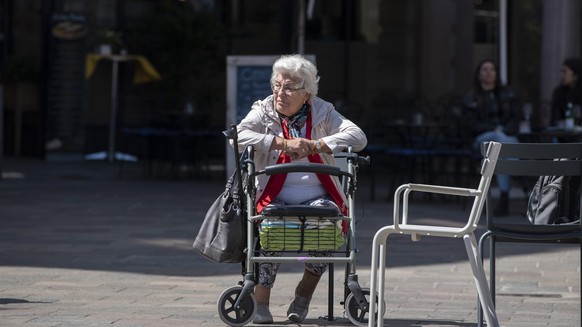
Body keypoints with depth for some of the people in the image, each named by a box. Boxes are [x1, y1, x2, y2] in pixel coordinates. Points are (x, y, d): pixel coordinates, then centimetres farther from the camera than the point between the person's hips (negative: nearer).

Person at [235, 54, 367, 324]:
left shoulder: (322, 113, 9)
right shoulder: (263, 111, 7)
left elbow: (358, 137, -5)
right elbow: (238, 137, -12)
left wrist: (313, 145, -15)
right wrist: (282, 143, -19)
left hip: (317, 197, 1)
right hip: (274, 197, -1)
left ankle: (304, 294, -14)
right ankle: (260, 300, -24)